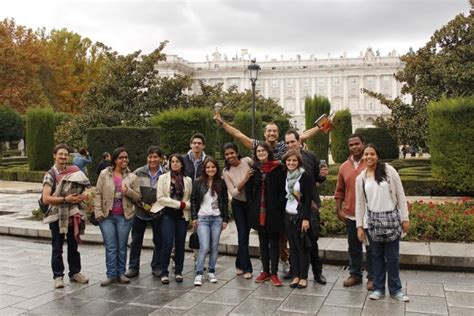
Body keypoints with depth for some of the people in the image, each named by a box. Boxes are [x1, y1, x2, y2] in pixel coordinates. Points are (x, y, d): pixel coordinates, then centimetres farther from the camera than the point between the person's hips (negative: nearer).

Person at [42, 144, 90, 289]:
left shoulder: (74, 171, 4)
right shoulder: (50, 175, -8)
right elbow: (46, 199, -17)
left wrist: (81, 197, -9)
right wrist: (65, 199, -25)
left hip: (72, 213, 4)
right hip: (57, 215, -4)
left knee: (73, 246, 13)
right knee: (57, 248, 4)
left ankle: (75, 272, 24)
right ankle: (58, 276, 13)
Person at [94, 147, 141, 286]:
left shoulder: (132, 177, 4)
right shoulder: (104, 174, 1)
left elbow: (138, 197, 5)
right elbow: (98, 194, 1)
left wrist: (128, 191, -15)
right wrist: (98, 212, -6)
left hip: (124, 217, 1)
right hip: (107, 216, -1)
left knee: (122, 247, 8)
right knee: (110, 247, 1)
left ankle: (121, 273, 18)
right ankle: (111, 275, 9)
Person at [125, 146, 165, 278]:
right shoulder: (138, 173, -3)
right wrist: (143, 205, -11)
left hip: (158, 213, -1)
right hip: (140, 212, 1)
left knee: (159, 241, 8)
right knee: (136, 241, 9)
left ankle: (156, 267, 22)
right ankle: (133, 267, 21)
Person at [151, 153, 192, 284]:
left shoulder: (188, 180, 9)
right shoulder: (163, 178, 3)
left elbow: (191, 199, 10)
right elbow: (160, 198, -6)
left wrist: (186, 205, -12)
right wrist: (178, 204, -11)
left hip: (182, 216, 3)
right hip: (168, 215, -2)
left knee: (180, 244, 6)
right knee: (167, 244, -9)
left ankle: (178, 272, 19)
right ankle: (164, 273, 3)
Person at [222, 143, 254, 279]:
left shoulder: (247, 161, -14)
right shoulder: (226, 172, -11)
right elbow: (234, 192, -16)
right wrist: (245, 179, -28)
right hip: (238, 205, 0)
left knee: (245, 234, 6)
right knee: (243, 235, -3)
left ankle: (240, 264, 24)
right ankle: (246, 268, 10)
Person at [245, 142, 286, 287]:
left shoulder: (278, 168, -5)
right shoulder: (254, 169, 6)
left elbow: (283, 189, -6)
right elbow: (248, 189, 9)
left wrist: (280, 207, -11)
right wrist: (252, 206, 0)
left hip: (274, 211, -4)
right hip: (258, 211, 4)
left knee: (273, 242, 3)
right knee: (263, 242, 12)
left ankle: (274, 274, 7)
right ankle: (265, 271, 21)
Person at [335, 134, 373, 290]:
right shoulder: (344, 167, 6)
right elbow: (339, 191, 10)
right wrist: (338, 210, 6)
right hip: (350, 214, 4)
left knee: (371, 246, 6)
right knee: (353, 246, 13)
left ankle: (372, 277, 17)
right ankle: (355, 274, 25)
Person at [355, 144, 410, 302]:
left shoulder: (389, 170, -4)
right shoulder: (360, 178, 4)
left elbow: (400, 195, -2)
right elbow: (359, 203, 6)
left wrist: (405, 218, -4)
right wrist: (359, 226, 3)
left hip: (391, 218, -2)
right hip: (372, 221, 2)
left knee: (392, 257, 5)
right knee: (377, 256, 10)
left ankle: (395, 289, 20)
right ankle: (378, 288, 22)